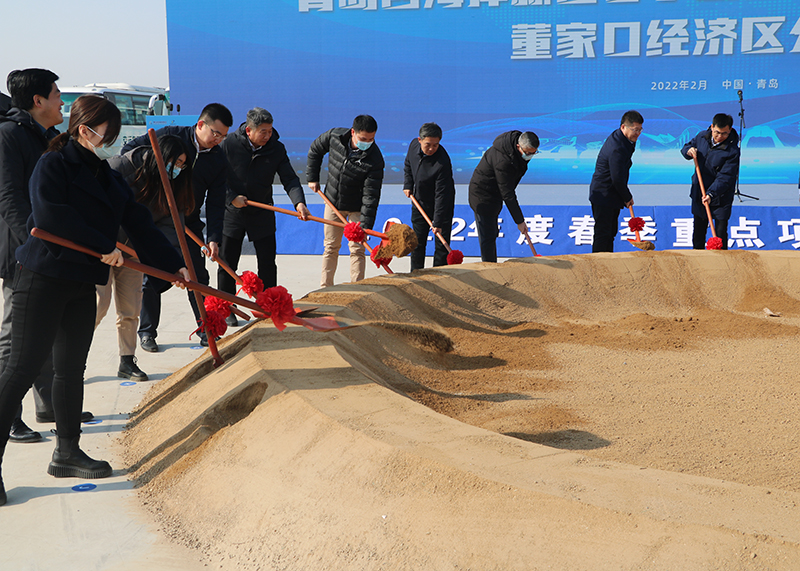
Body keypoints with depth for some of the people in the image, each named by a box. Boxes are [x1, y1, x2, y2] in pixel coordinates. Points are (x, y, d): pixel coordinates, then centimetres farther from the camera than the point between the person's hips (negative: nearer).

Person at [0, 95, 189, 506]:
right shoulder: (54, 165, -7)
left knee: (72, 367, 13)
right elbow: (49, 213, -24)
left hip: (83, 284, 8)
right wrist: (104, 247, -20)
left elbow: (140, 225, 16)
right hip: (43, 277, -8)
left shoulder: (109, 178, 16)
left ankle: (67, 453, 24)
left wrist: (174, 265, 11)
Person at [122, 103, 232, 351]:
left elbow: (215, 202, -6)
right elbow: (130, 149, -2)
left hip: (189, 225, 3)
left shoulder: (218, 159, -2)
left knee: (198, 276, 4)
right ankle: (147, 333, 14)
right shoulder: (171, 136, -11)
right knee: (151, 277, 2)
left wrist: (214, 238, -17)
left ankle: (206, 330, 17)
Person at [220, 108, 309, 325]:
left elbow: (289, 178, -9)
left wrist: (299, 202, -26)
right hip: (232, 214, -1)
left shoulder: (277, 148, -6)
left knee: (268, 264, 4)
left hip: (262, 214, 1)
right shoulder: (229, 144, -11)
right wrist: (231, 197, -15)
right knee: (227, 264, 6)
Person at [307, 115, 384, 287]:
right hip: (333, 202, 3)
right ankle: (325, 287, 21)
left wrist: (365, 224, -32)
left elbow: (371, 195, -25)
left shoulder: (375, 160, -26)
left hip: (357, 208, -3)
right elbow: (315, 151, 5)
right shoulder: (334, 136, -17)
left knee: (357, 249, -3)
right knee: (331, 246, 11)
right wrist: (312, 177, 4)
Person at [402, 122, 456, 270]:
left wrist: (438, 222, -29)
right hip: (420, 202, 6)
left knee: (441, 244, -1)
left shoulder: (442, 162, -32)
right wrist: (407, 185, 1)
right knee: (417, 241, 12)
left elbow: (441, 194, -29)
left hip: (442, 205, -6)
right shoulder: (414, 145, -12)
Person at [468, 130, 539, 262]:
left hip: (494, 194, 9)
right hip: (483, 195, -9)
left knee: (491, 234, 18)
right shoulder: (503, 161, -35)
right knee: (487, 236, -7)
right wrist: (520, 221, -26)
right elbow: (507, 194, -30)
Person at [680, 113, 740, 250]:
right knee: (699, 229, 17)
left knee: (720, 232, -5)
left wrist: (711, 194, -35)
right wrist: (688, 150, -12)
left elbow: (725, 177, -24)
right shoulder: (702, 137, -4)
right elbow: (686, 148, 13)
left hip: (720, 196, -5)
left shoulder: (732, 151, -20)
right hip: (699, 193, 5)